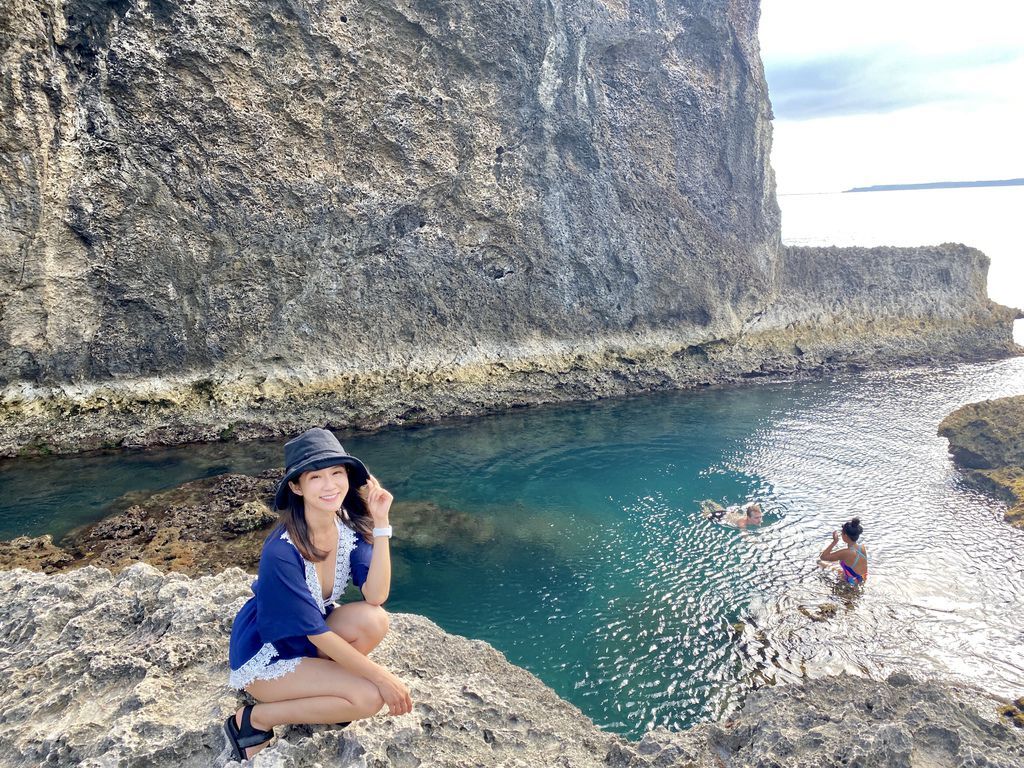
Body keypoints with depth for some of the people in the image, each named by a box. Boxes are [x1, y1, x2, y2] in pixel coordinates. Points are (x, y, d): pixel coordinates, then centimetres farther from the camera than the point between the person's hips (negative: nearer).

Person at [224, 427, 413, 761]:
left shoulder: (349, 526, -13)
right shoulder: (282, 551, -31)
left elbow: (376, 596, -22)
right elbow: (316, 632, -26)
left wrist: (381, 524, -29)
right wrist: (381, 677, -22)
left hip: (309, 639, 6)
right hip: (265, 656, -6)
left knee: (373, 621, -23)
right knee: (367, 697, -21)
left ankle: (314, 689, 3)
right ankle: (254, 719, -3)